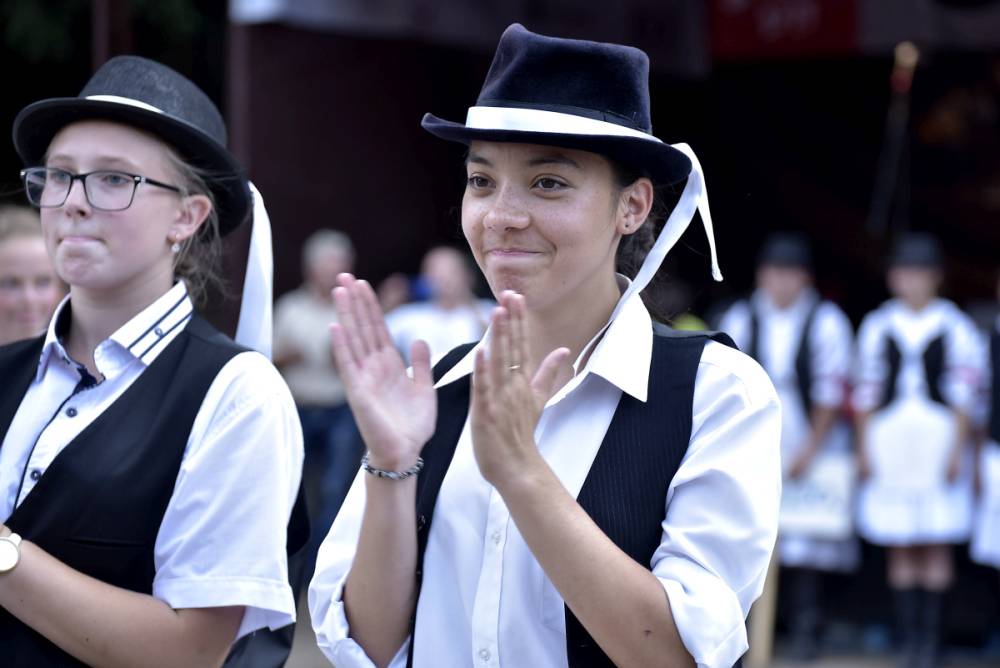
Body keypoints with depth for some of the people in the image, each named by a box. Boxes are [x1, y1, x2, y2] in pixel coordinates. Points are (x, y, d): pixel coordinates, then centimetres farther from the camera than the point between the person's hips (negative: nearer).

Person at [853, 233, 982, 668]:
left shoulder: (955, 327, 2)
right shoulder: (876, 326, 8)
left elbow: (964, 394, 1)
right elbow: (866, 391, 10)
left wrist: (958, 449, -4)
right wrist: (863, 448, 6)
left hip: (939, 440, -2)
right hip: (889, 442, 2)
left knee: (936, 546, -1)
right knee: (900, 546, 4)